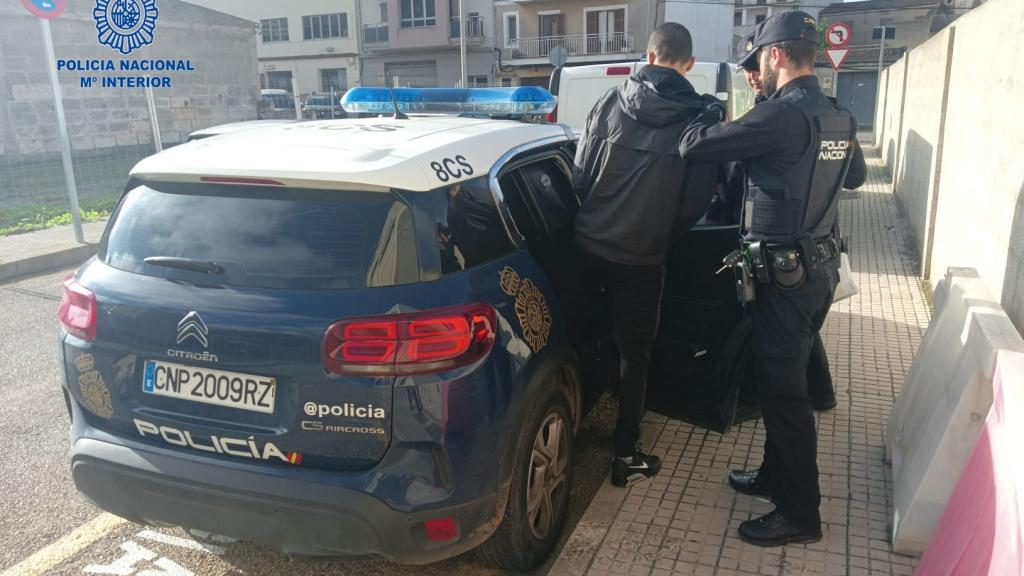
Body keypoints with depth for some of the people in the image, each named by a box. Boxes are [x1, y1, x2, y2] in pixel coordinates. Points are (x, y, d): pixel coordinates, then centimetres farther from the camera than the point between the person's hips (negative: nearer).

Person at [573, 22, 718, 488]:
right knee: (634, 353, 11)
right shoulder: (698, 117, -7)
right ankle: (626, 456, 19)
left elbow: (580, 174, 0)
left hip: (588, 245, 2)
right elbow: (697, 200, -2)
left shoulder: (611, 102, -2)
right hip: (641, 257, -2)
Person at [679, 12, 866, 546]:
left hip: (784, 274, -9)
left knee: (783, 391, 1)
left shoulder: (781, 115, -20)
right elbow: (855, 176, 26)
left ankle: (801, 513, 13)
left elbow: (692, 147, -19)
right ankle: (776, 476, 36)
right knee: (783, 381, 20)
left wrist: (711, 116, 2)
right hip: (818, 266, 9)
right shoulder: (839, 117, 9)